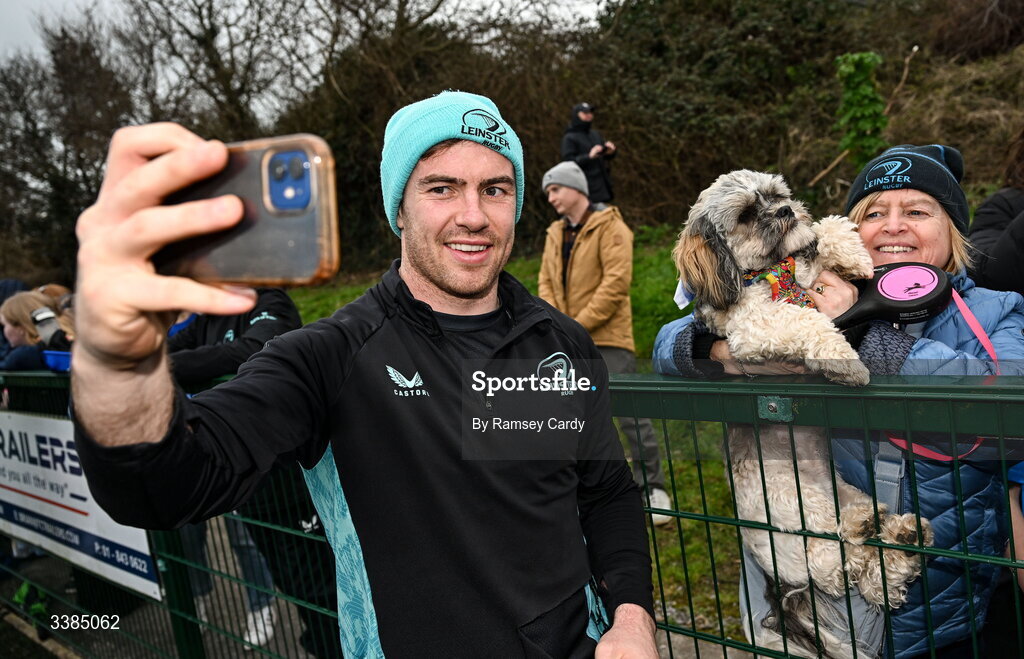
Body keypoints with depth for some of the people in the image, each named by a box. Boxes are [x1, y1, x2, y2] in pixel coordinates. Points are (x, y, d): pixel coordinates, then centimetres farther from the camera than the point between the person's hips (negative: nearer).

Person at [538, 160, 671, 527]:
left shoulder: (609, 227, -7)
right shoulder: (556, 234, 14)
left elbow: (616, 281, -16)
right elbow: (546, 282, 12)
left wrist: (579, 324, -17)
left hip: (607, 338, -7)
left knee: (630, 413, -4)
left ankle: (653, 487, 9)